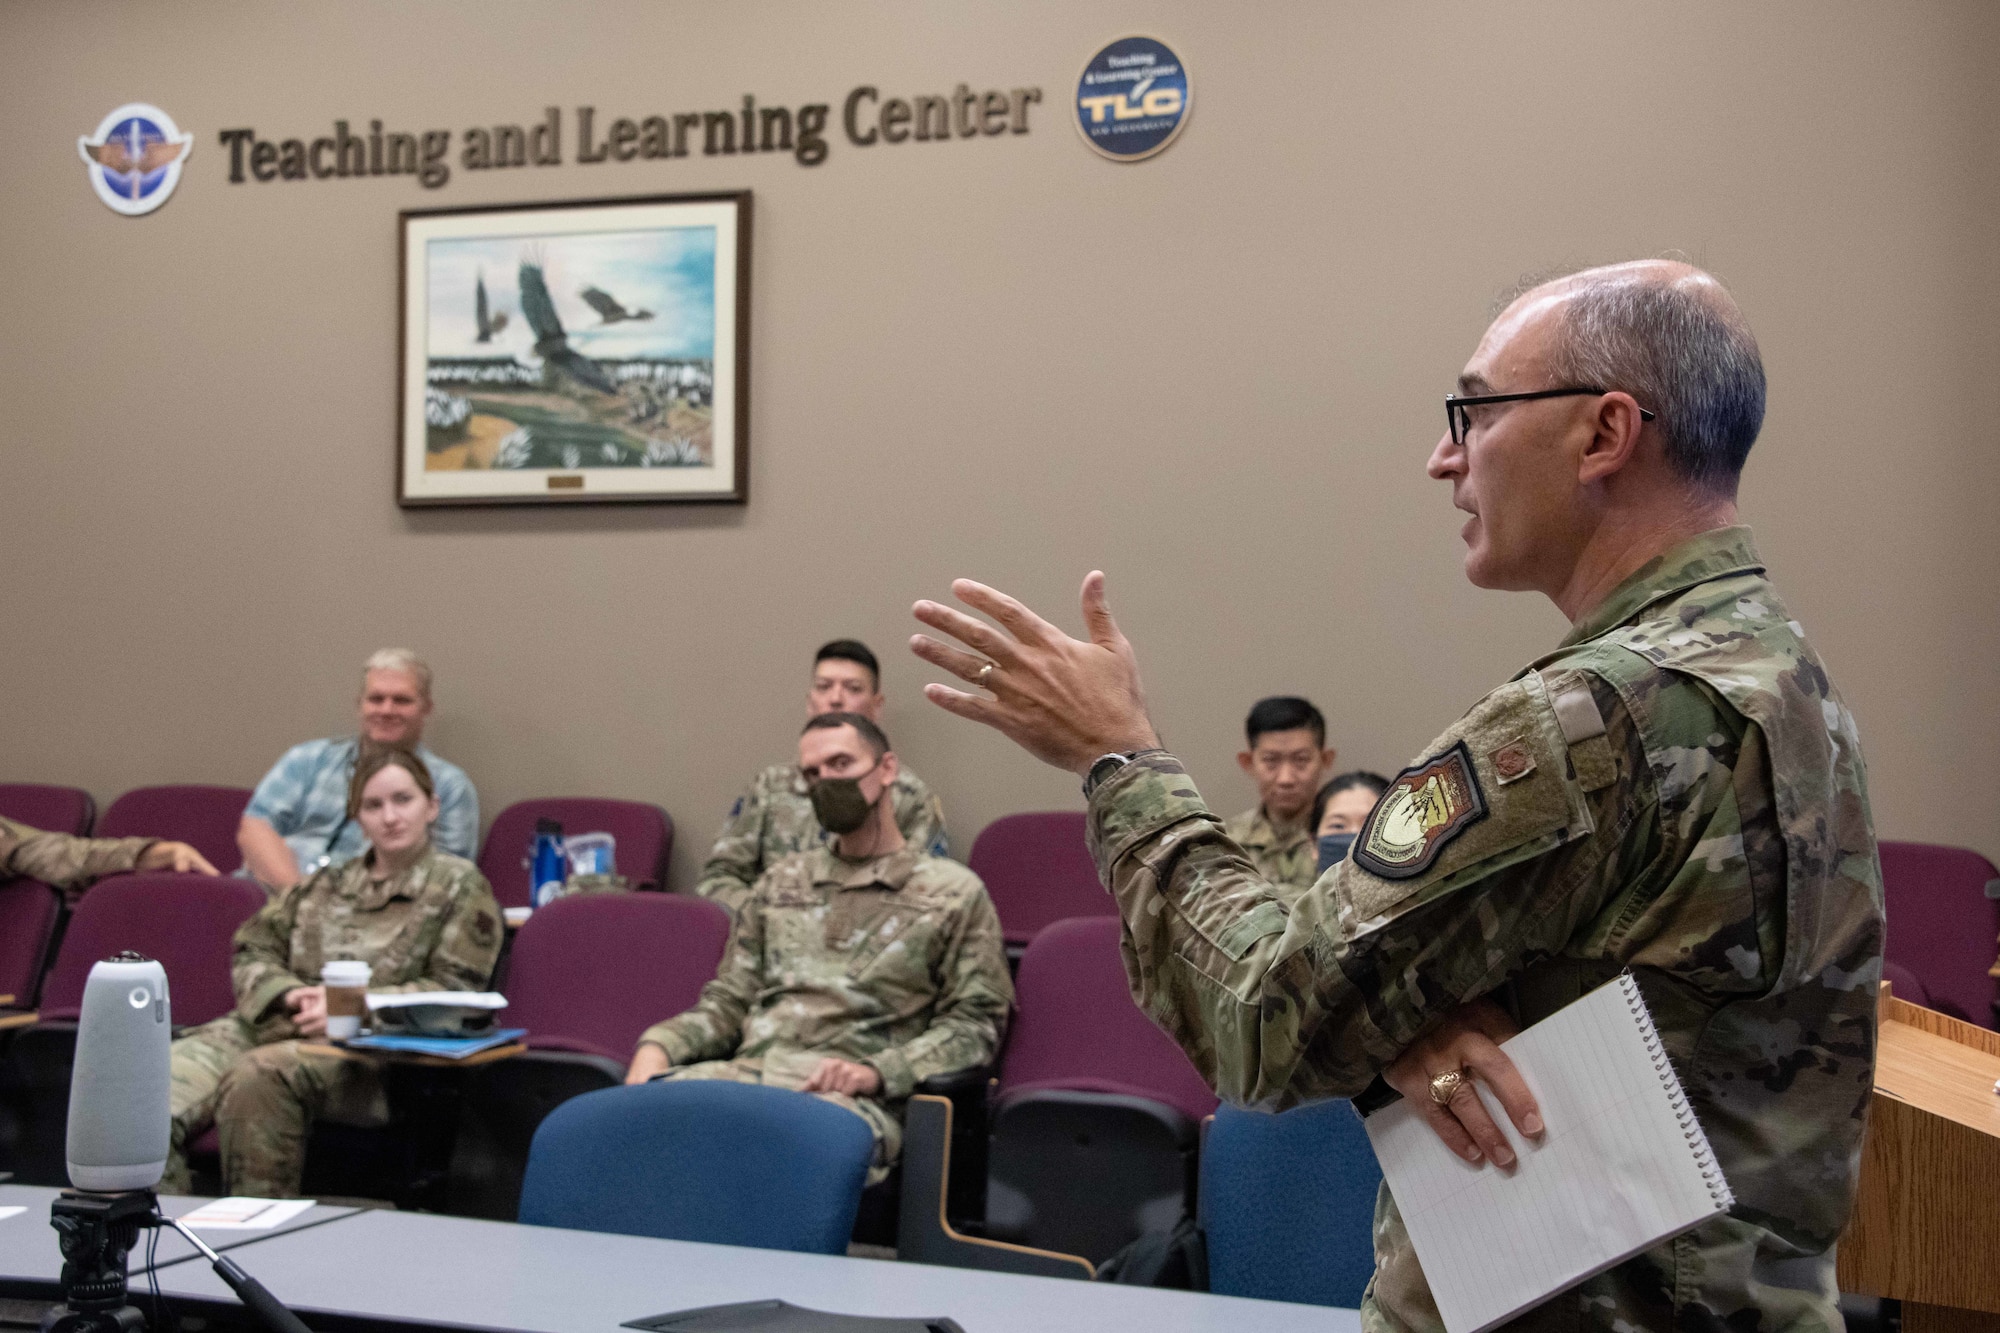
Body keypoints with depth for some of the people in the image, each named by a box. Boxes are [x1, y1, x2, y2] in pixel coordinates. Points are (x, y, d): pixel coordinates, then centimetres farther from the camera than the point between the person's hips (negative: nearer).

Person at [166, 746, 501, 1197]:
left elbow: (453, 991, 0)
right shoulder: (324, 884, 26)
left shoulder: (461, 886, 10)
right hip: (273, 1026, 5)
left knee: (258, 1074, -36)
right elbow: (252, 949, 19)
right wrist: (291, 994, -3)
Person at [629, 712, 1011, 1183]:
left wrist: (877, 1071, -12)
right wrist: (659, 1044, 1)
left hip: (852, 1095, -4)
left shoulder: (955, 892, 11)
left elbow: (975, 1024, 5)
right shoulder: (782, 881, 26)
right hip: (742, 1072, 4)